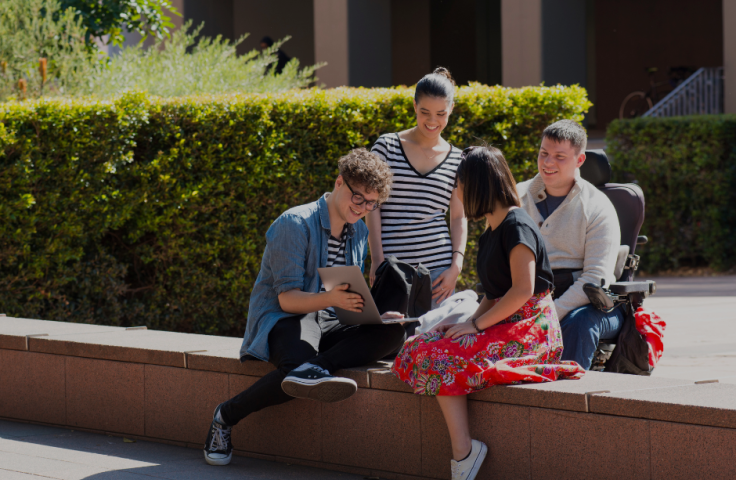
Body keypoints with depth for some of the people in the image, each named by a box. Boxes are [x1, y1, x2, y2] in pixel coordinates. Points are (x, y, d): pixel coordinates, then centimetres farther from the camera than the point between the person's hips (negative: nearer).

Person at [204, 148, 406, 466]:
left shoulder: (359, 232, 13)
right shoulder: (295, 224, -10)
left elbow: (352, 297, 15)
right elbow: (287, 298, -15)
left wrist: (374, 314, -8)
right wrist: (330, 299, -34)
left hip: (327, 327, 6)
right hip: (279, 323, -6)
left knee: (392, 332, -21)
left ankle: (314, 368, -40)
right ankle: (225, 416, -23)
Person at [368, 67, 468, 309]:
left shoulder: (455, 159, 10)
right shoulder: (387, 146, 3)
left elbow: (459, 216, 12)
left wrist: (456, 266, -1)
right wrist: (377, 260, -7)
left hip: (438, 266, 2)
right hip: (392, 267, -2)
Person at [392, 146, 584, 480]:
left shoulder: (516, 225, -10)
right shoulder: (491, 233, 20)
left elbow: (522, 290, -18)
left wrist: (477, 324, -15)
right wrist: (471, 320, 3)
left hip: (531, 329, -9)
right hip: (505, 325, 9)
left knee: (441, 357, -25)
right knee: (419, 349, -9)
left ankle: (463, 452, -28)